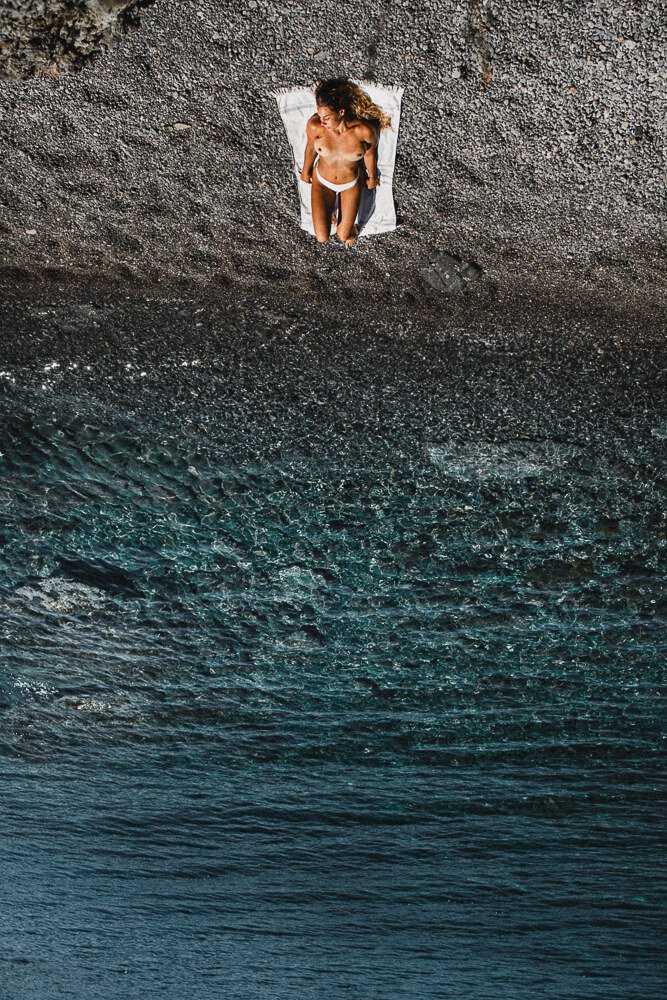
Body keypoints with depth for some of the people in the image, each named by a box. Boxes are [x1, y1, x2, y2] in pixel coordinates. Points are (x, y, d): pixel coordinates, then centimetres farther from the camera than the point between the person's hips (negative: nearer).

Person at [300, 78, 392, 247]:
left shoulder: (365, 130, -34)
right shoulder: (315, 125, -32)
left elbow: (370, 152, -11)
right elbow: (310, 148, -9)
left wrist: (372, 177, 8)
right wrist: (306, 171, 11)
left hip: (351, 183, 0)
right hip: (322, 180, 0)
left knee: (344, 236, 5)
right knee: (321, 238, -2)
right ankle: (328, 208, 33)